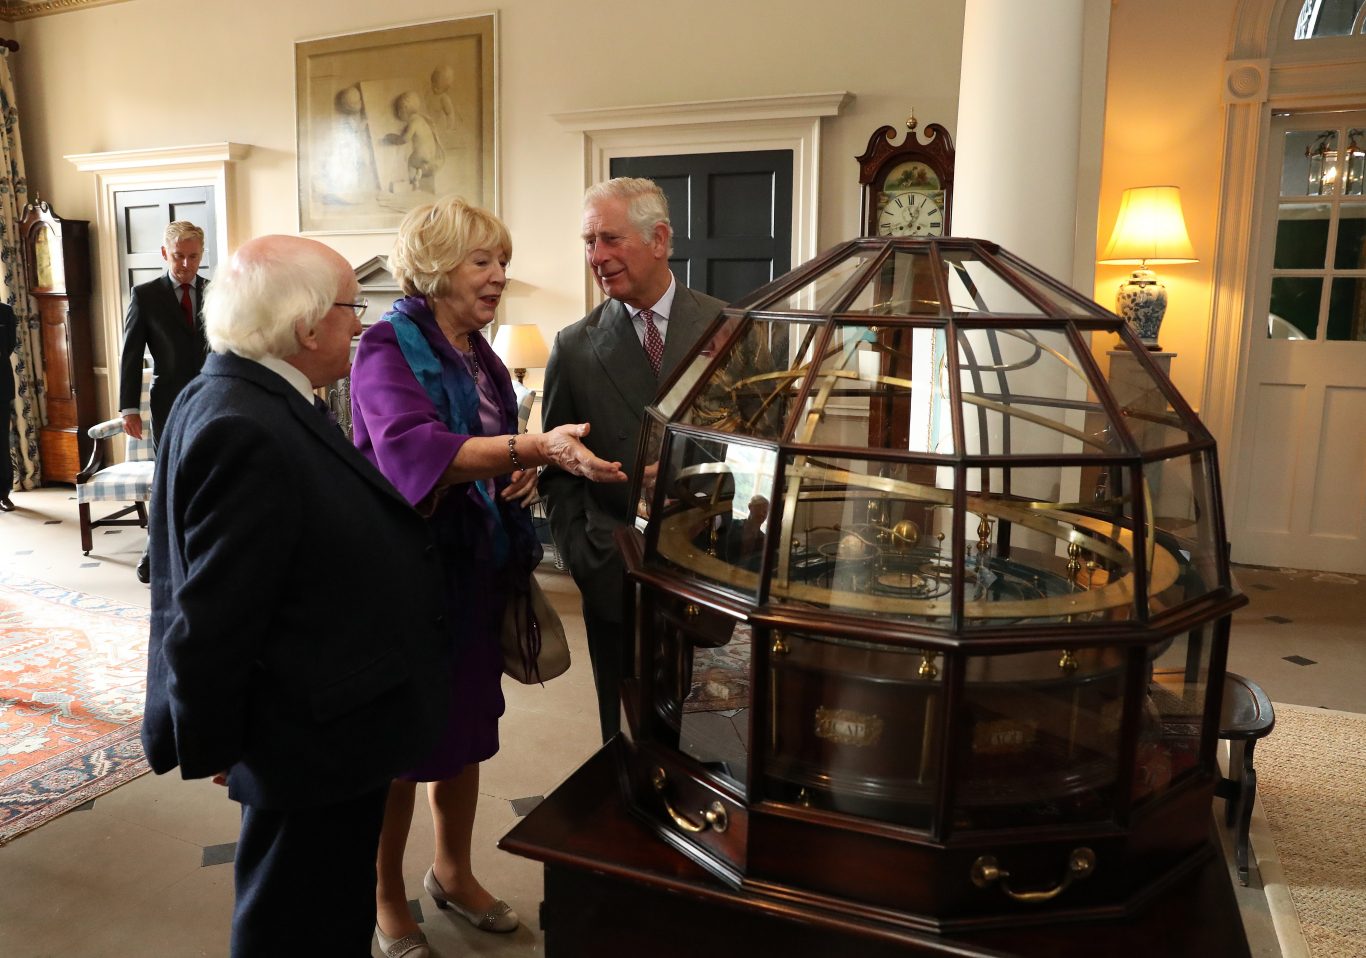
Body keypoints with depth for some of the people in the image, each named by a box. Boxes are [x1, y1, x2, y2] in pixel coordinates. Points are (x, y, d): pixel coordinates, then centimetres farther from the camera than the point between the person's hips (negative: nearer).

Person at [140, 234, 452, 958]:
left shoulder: (256, 399, 5)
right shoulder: (243, 431, -27)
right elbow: (212, 617, -24)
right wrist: (213, 746, -13)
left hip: (322, 729, 10)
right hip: (311, 742, -9)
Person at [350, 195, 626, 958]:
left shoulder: (482, 357, 8)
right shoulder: (388, 348, -16)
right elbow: (414, 452, -33)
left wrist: (523, 475, -3)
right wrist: (534, 447, -45)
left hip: (475, 571, 7)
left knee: (465, 729, 18)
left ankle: (454, 872, 39)